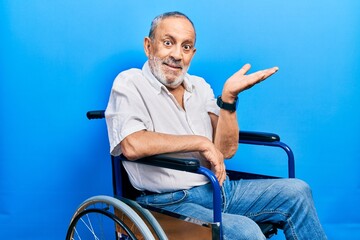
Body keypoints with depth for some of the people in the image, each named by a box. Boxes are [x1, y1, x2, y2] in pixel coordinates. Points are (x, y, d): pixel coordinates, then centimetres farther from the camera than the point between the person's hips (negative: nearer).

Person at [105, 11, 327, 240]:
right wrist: (200, 142, -16)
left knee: (297, 191, -3)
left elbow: (226, 150, 4)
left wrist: (229, 97, -10)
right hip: (172, 201, -6)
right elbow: (132, 146, -25)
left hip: (217, 187, 7)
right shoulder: (130, 83, -5)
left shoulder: (199, 86, 12)